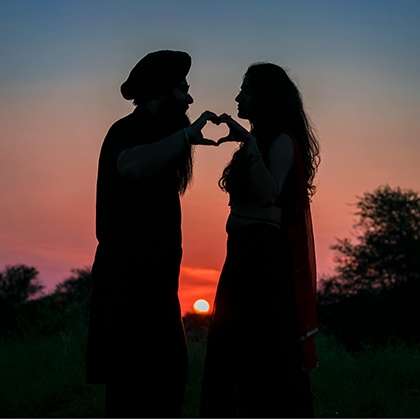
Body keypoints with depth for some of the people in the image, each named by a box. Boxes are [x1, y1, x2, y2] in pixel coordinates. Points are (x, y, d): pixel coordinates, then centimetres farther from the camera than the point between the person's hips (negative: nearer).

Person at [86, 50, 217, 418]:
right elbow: (132, 166, -34)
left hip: (147, 280, 10)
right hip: (130, 282, -10)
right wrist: (187, 134, -27)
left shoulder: (148, 135, 21)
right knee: (137, 383, -11)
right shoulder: (129, 130, -9)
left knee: (166, 377, 12)